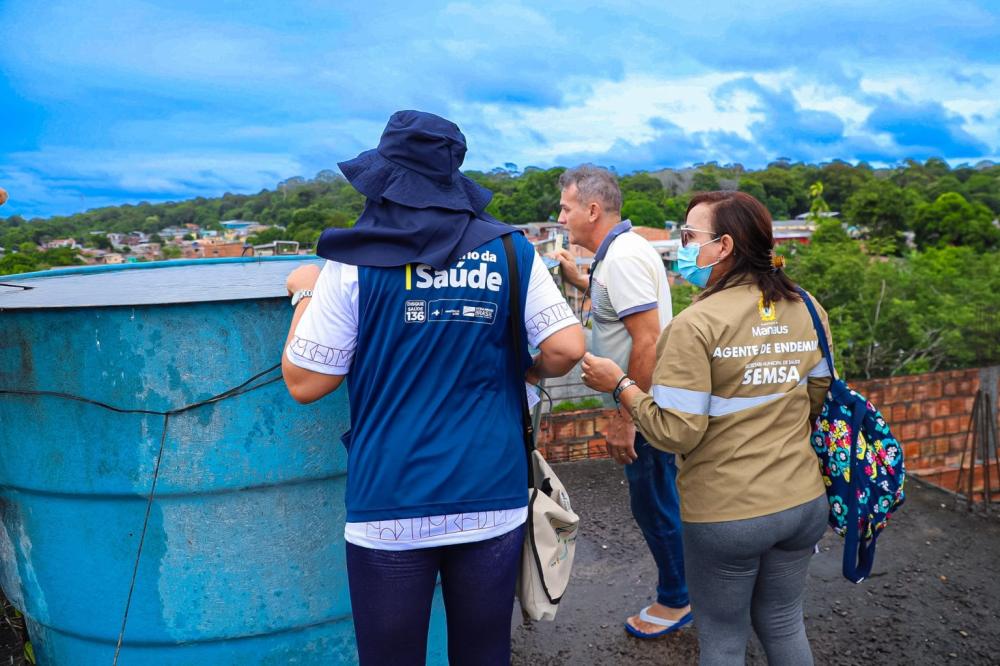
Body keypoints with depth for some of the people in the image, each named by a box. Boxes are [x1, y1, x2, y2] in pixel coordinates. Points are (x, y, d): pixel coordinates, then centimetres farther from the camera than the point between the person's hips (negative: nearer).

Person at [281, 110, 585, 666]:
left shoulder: (355, 263, -5)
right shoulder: (510, 251, 0)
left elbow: (304, 384, -3)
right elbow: (566, 349, -6)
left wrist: (306, 295, 12)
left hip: (391, 504, -1)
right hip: (493, 500, 2)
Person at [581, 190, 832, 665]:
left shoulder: (697, 324, -19)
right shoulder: (808, 309, -1)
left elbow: (675, 432, -20)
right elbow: (817, 402, 9)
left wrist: (619, 384, -9)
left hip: (726, 514, -5)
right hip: (805, 502, 6)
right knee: (783, 625, 25)